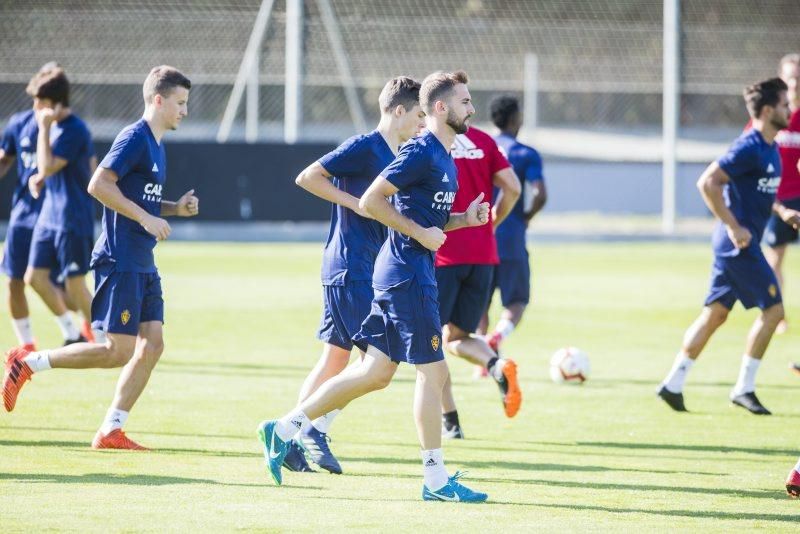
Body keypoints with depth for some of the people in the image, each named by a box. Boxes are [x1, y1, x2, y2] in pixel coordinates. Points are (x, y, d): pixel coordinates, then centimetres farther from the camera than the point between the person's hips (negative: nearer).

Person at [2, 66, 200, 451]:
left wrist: (175, 208, 10)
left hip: (143, 266, 10)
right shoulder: (135, 138, -12)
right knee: (118, 351, -10)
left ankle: (111, 430, 5)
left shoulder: (155, 145, 17)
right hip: (119, 261, -10)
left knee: (152, 345, 3)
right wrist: (146, 218, -20)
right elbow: (99, 185, -21)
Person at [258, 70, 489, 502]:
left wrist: (465, 219, 10)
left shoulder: (443, 157, 16)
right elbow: (371, 201, -19)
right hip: (407, 275, -10)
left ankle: (284, 429, 14)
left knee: (376, 372, 10)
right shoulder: (421, 152, -14)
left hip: (399, 275, 10)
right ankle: (436, 480, 0)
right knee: (432, 371, -5)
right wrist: (420, 233, -17)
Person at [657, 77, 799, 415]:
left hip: (738, 244, 10)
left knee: (716, 312, 10)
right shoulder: (749, 147, -17)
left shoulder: (770, 149, 13)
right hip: (739, 244, -10)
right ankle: (744, 388, -2)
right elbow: (707, 183, -22)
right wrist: (734, 228, -23)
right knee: (772, 308, -7)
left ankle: (673, 384, 12)